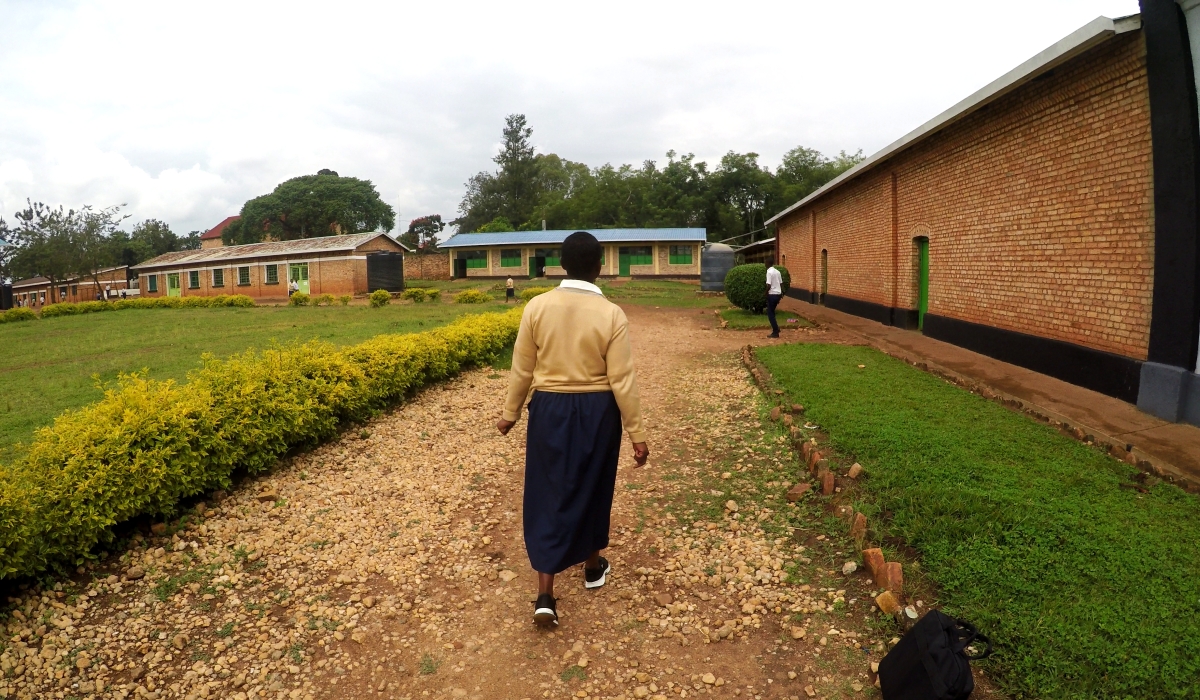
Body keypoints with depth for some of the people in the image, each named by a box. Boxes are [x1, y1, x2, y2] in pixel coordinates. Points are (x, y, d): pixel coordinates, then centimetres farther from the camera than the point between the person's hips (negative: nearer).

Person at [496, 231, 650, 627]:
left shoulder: (537, 307, -8)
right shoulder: (611, 314, -13)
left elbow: (521, 369, -1)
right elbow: (622, 380, -12)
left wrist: (510, 413, 13)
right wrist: (637, 434, -3)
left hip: (550, 409, 1)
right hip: (596, 412, 0)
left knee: (549, 493, 9)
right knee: (592, 489, 20)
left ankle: (545, 596, 6)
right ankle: (593, 566, 40)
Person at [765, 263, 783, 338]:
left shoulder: (769, 272, -15)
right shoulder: (777, 271, 10)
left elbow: (769, 285, -20)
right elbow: (781, 284, 13)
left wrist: (766, 293, -4)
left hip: (772, 294, -8)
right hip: (778, 294, 8)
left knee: (770, 313, 0)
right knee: (772, 312, 22)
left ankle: (775, 332, -1)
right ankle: (776, 328, 24)